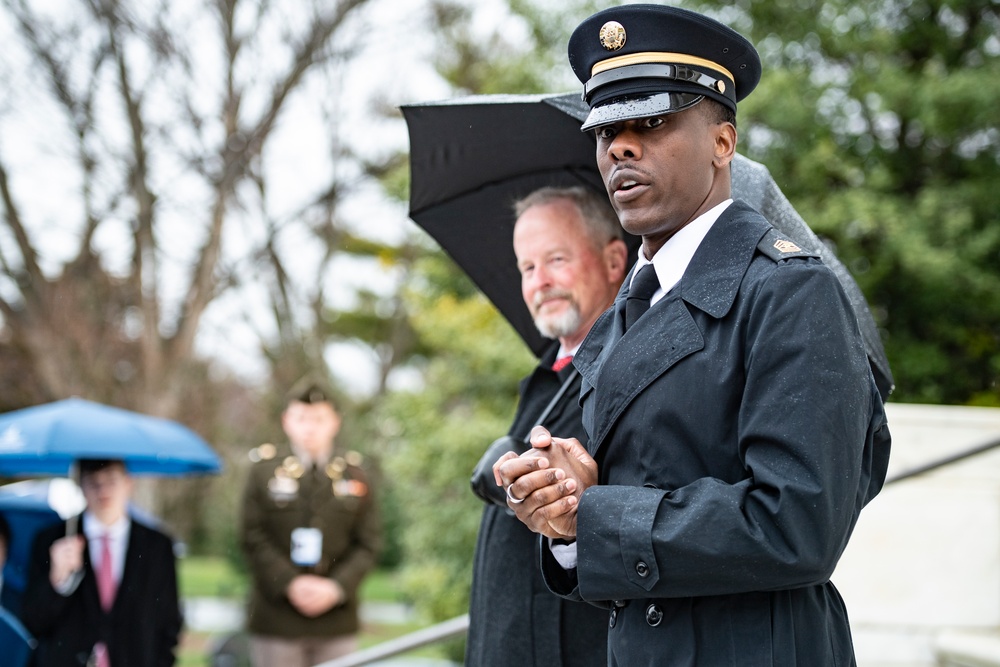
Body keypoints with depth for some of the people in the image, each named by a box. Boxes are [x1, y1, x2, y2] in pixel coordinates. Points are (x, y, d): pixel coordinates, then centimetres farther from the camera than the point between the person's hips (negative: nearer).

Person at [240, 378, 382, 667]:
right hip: (277, 619, -1)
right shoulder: (264, 470, 3)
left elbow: (369, 543, 3)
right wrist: (290, 584, -14)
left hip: (337, 620, 1)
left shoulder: (355, 475, 7)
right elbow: (253, 538, -2)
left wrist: (336, 587, -11)